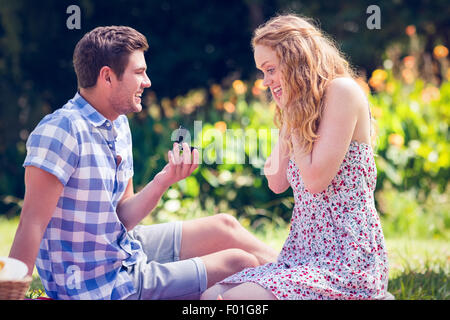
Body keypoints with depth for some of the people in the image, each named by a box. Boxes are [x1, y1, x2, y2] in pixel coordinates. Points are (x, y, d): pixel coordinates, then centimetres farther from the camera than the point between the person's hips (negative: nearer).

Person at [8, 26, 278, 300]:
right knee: (237, 263, -3)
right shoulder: (61, 130, -24)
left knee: (224, 226, 15)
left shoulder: (119, 126, 6)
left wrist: (165, 180, -10)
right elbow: (32, 224, -27)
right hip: (101, 284, -9)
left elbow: (121, 218, 5)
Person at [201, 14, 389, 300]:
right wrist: (288, 116, 12)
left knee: (232, 299, -23)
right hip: (305, 254, 9)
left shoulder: (341, 90, -9)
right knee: (210, 296, -6)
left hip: (345, 259, -9)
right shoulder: (300, 106, 19)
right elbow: (277, 182, 12)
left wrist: (293, 116, -4)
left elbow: (315, 178, -16)